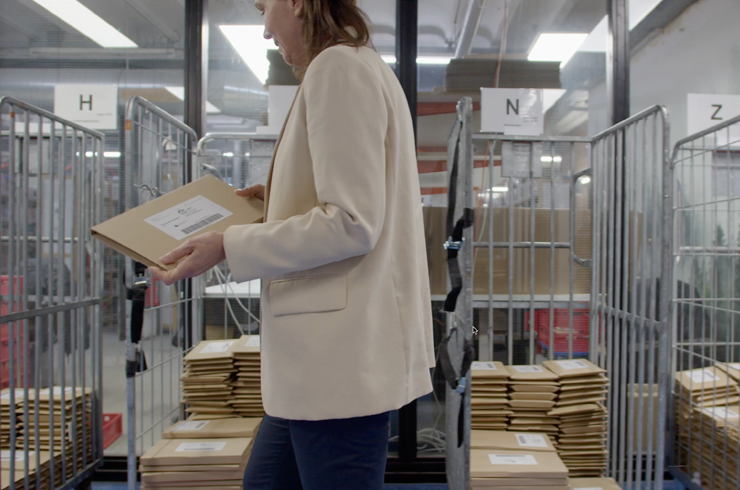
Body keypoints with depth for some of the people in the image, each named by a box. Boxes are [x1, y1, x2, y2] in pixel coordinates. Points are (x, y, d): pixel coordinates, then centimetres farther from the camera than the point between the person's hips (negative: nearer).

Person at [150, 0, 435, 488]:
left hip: (342, 354, -10)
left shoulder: (339, 67, -11)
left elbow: (352, 224, -19)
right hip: (327, 354, 10)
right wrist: (281, 200, 22)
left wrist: (229, 246, -15)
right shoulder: (359, 66, 19)